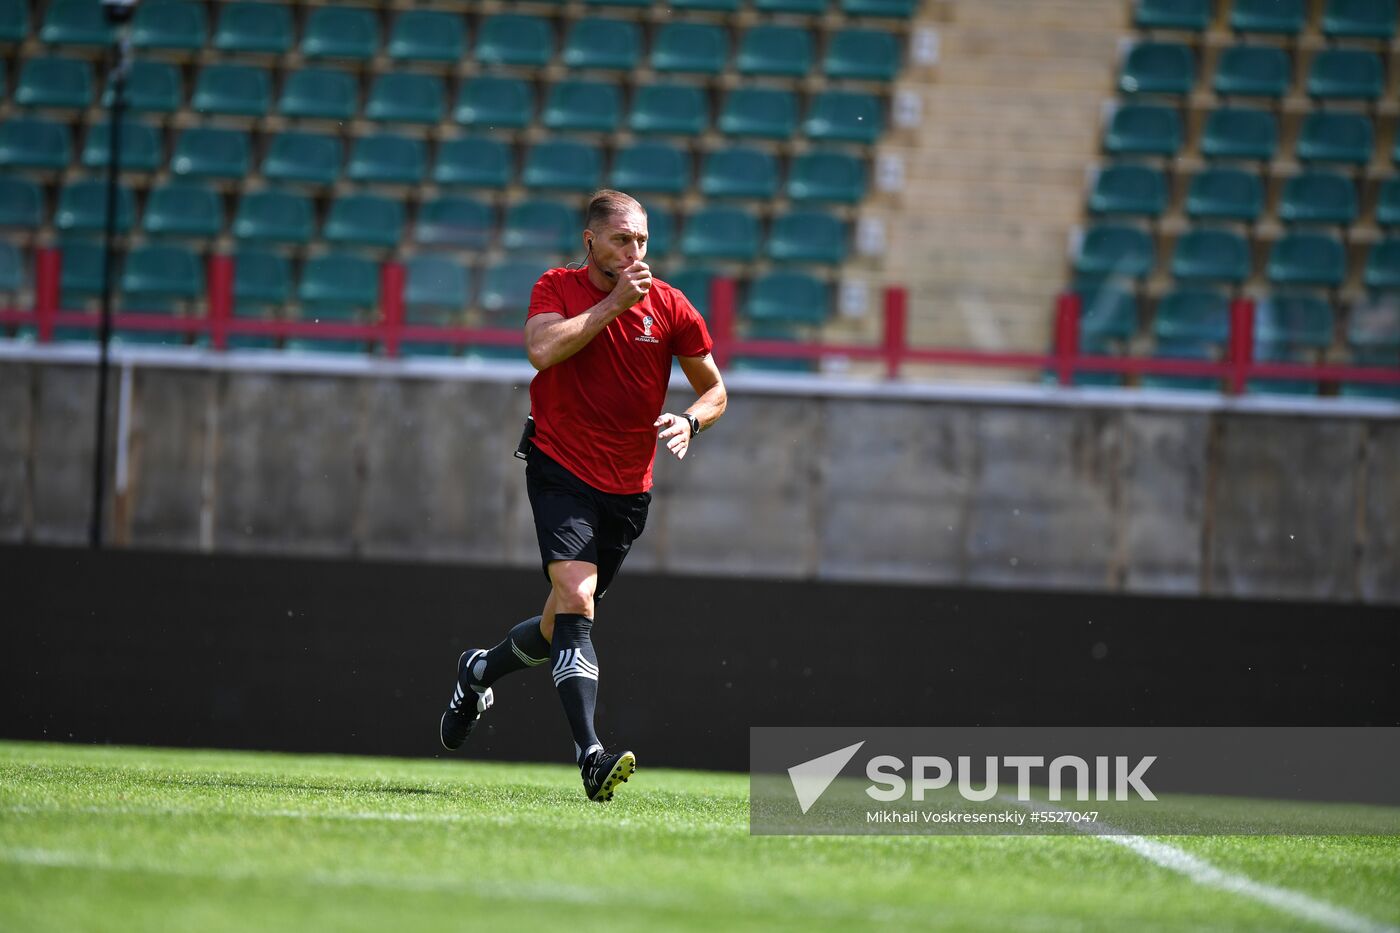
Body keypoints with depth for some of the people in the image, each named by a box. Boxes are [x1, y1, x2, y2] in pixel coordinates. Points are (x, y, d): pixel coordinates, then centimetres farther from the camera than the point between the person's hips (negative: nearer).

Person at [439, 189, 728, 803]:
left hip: (629, 490, 4)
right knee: (575, 598, -23)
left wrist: (690, 422, -12)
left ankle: (480, 671, 42)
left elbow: (714, 389, 10)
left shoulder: (670, 307, 1)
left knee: (565, 625, 11)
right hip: (561, 470, -4)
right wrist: (613, 303, -22)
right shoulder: (557, 288, -3)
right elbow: (542, 350, -24)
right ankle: (591, 755, -31)